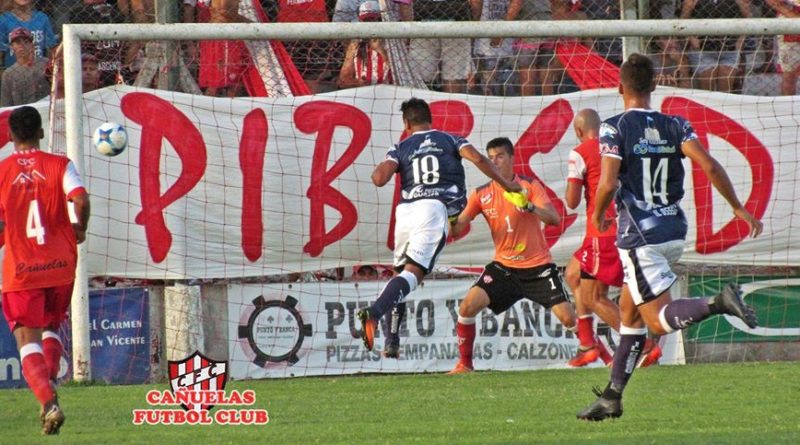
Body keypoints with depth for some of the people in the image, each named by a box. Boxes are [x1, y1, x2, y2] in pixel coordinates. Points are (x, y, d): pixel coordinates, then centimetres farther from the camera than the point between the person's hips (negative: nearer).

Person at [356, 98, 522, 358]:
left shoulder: (401, 148, 18)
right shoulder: (450, 140, 18)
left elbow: (380, 179, 3)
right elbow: (477, 158, 1)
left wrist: (380, 168, 27)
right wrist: (505, 185, 9)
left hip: (405, 210, 3)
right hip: (435, 209, -3)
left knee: (402, 272, 18)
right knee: (413, 273, -13)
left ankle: (392, 342, 8)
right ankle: (374, 313, -39)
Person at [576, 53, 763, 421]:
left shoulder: (614, 129, -8)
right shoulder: (675, 126, 4)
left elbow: (607, 184, -16)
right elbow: (709, 166, -6)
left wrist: (598, 215, 4)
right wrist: (739, 209, 2)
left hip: (639, 235, -6)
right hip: (674, 232, 6)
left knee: (660, 320, -7)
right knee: (629, 309, 18)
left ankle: (719, 303, -35)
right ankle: (612, 396, 20)